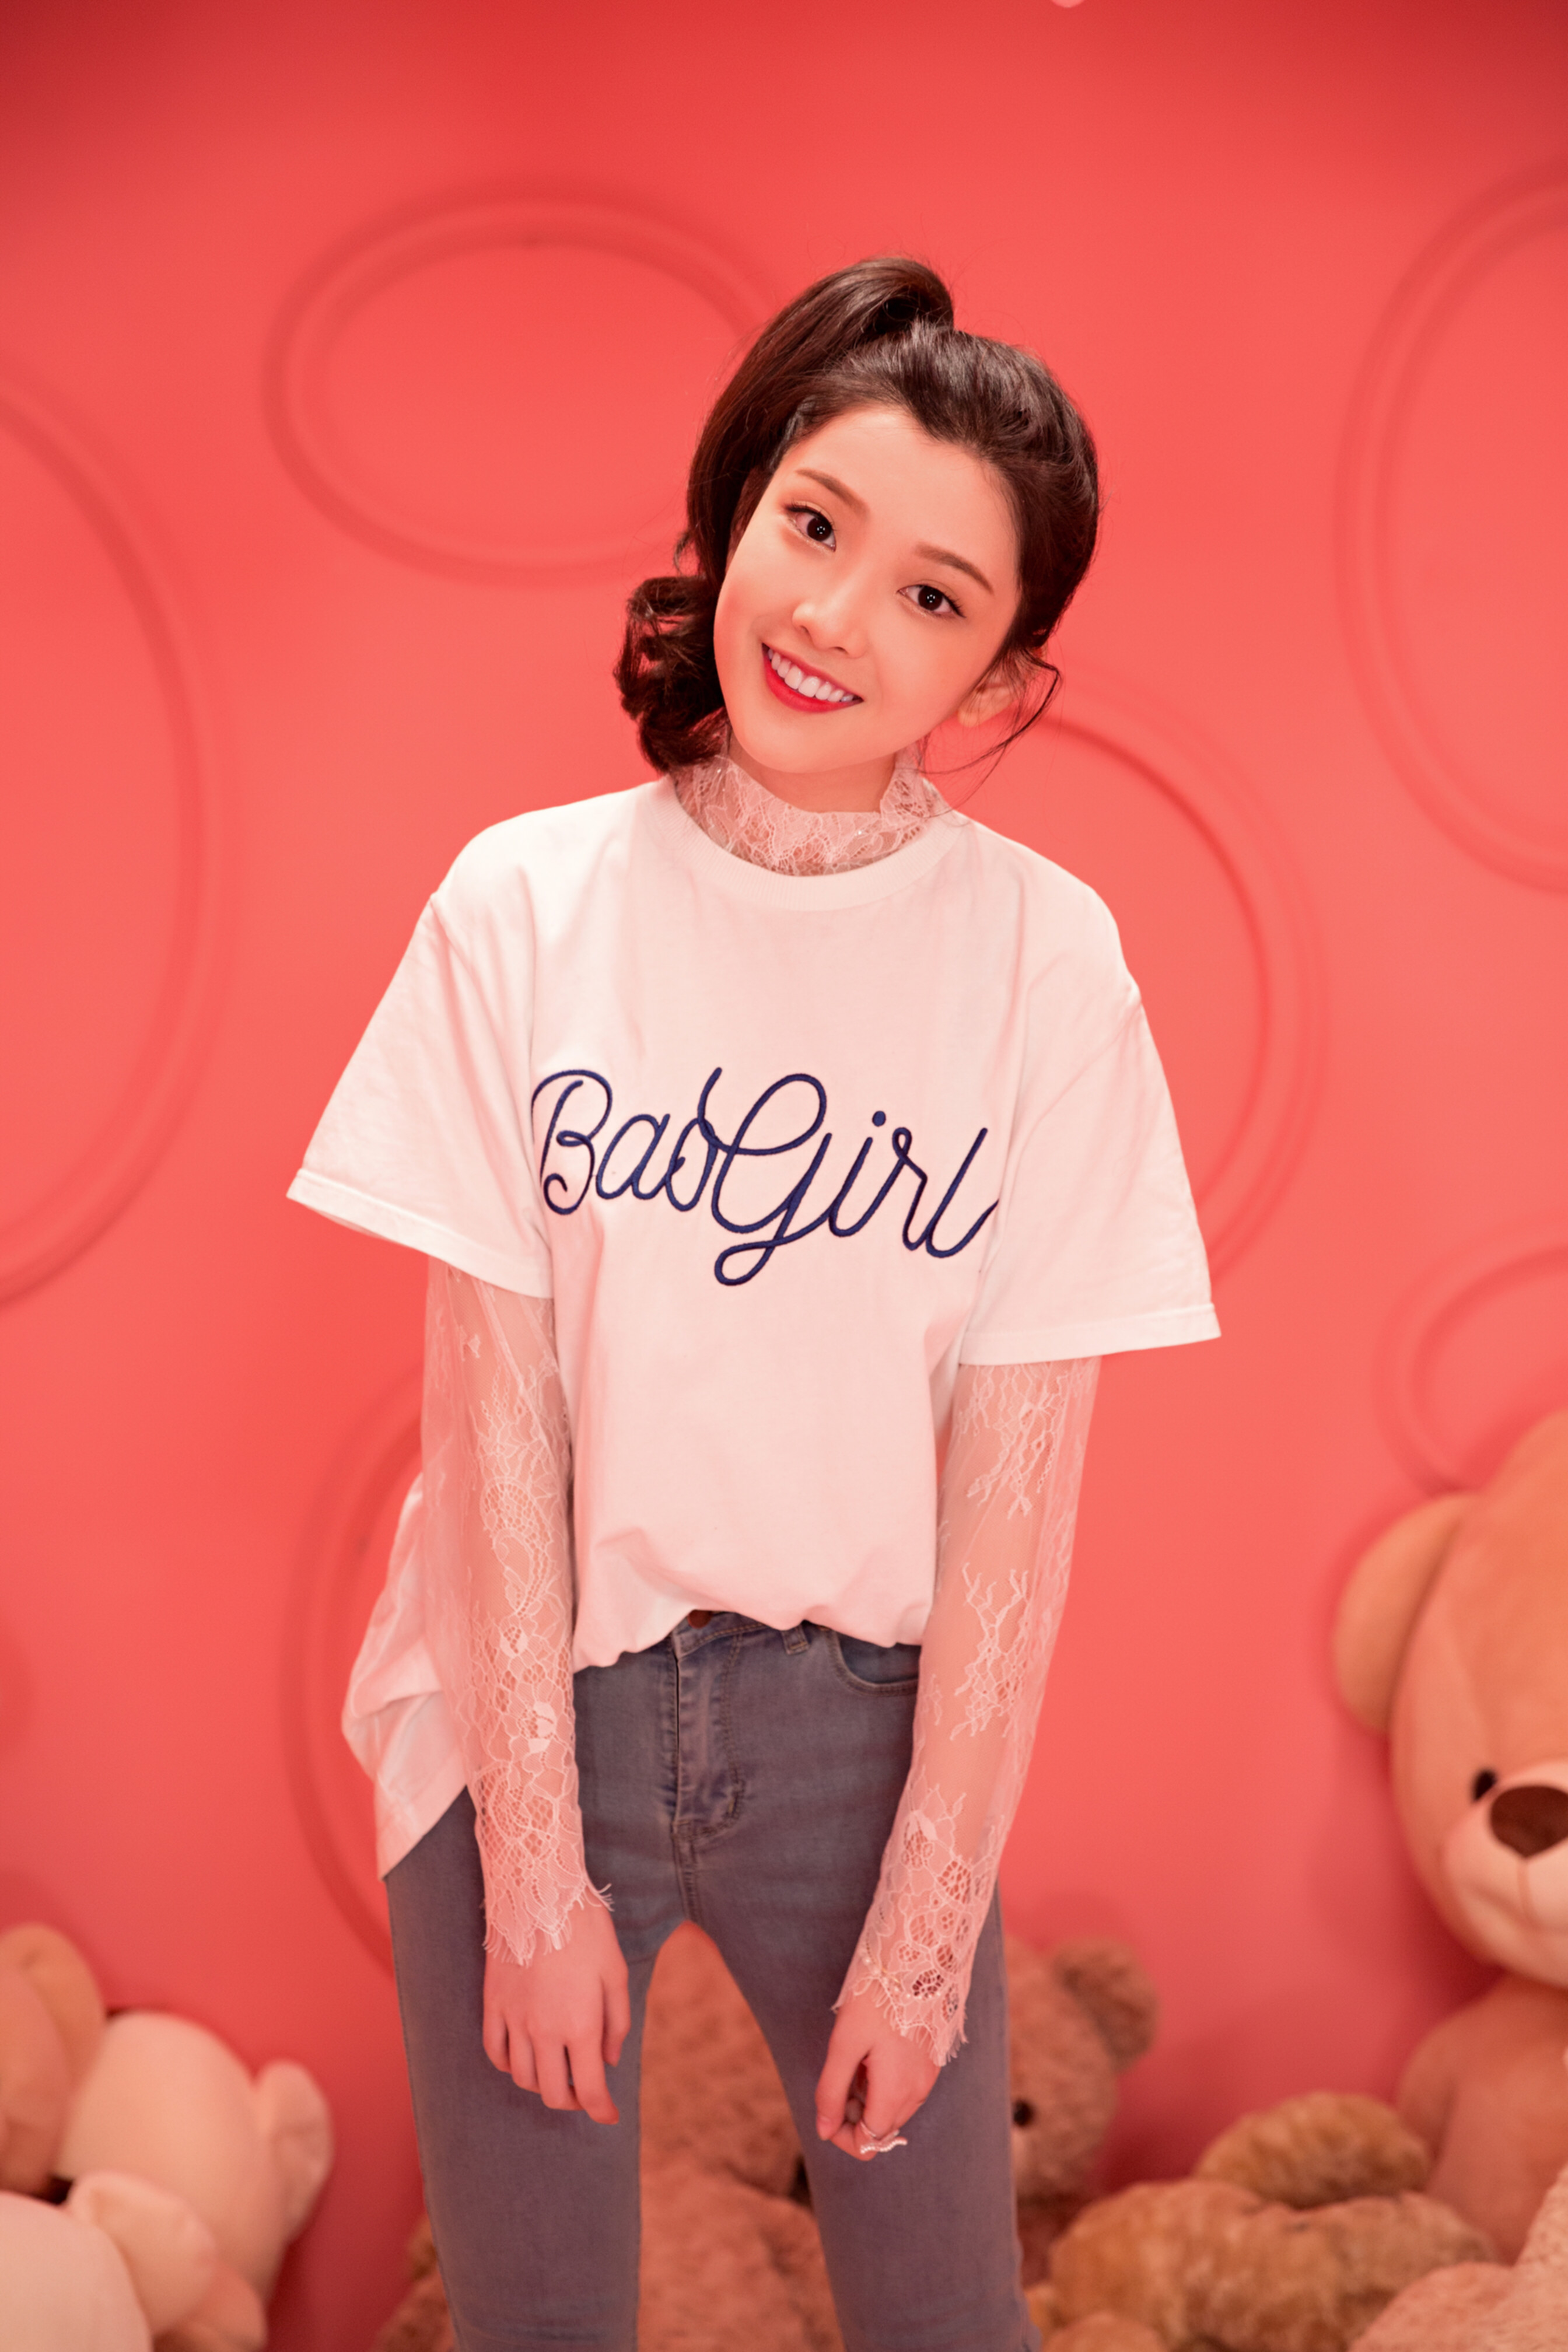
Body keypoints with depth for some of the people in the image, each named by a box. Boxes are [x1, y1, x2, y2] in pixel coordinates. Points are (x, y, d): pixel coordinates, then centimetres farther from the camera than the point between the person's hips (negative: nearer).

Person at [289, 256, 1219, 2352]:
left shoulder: (1045, 957, -9)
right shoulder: (527, 903, -9)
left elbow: (1018, 1473, -9)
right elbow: (495, 1403, -9)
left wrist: (929, 1915, -10)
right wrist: (536, 1865, -11)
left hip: (861, 1708, 0)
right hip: (533, 1696, 0)